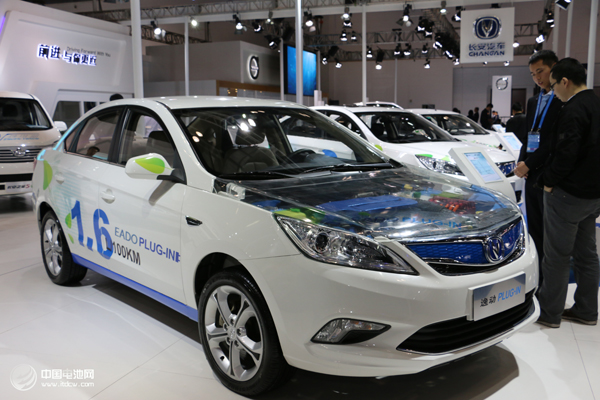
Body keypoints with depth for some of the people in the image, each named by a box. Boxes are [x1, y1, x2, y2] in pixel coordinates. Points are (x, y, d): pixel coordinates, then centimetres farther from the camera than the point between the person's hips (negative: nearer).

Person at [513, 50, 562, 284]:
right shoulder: (533, 102, 15)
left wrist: (529, 164, -15)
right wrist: (522, 162, 0)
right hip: (531, 176, 8)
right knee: (535, 231, 14)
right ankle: (537, 280, 25)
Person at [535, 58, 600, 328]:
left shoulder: (573, 111, -19)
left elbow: (566, 154, -23)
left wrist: (550, 181, -9)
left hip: (568, 194, -10)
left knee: (557, 255, 0)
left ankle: (549, 312, 11)